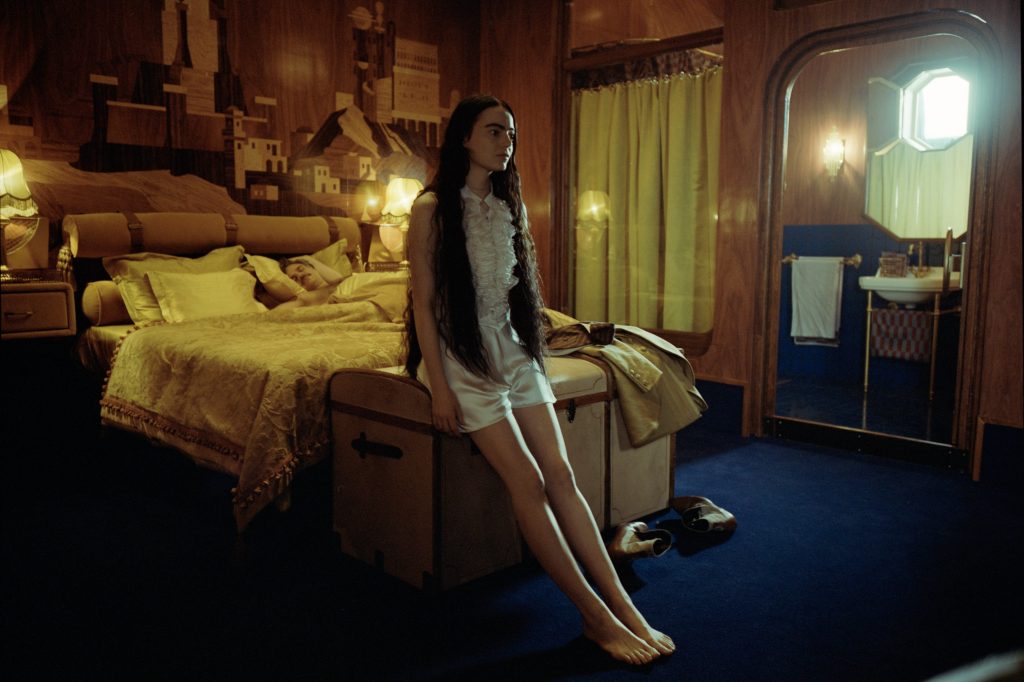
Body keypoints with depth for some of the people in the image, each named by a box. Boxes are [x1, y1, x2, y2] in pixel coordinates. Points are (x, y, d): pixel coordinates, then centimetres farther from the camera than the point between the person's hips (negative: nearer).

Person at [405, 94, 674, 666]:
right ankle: (594, 614, -4)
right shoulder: (432, 208, -6)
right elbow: (423, 302, -9)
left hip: (512, 349, 6)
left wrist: (530, 353, 11)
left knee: (562, 474, -5)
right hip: (461, 354, -5)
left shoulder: (510, 206, 13)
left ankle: (623, 605, -3)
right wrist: (440, 387, -15)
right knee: (528, 481, -13)